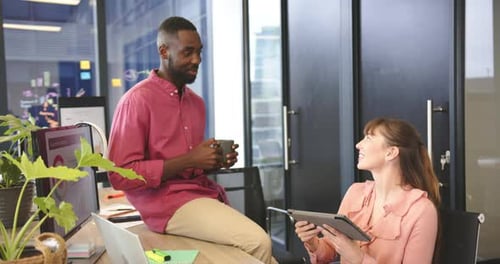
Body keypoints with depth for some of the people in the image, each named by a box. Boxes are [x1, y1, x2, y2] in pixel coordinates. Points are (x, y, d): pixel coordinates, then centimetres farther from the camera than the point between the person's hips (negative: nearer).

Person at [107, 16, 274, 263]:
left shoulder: (196, 102, 13)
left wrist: (215, 162, 1)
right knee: (257, 241, -22)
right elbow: (121, 175, -14)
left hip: (203, 192, 7)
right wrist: (189, 161, -18)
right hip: (166, 200, -7)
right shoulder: (137, 100, -9)